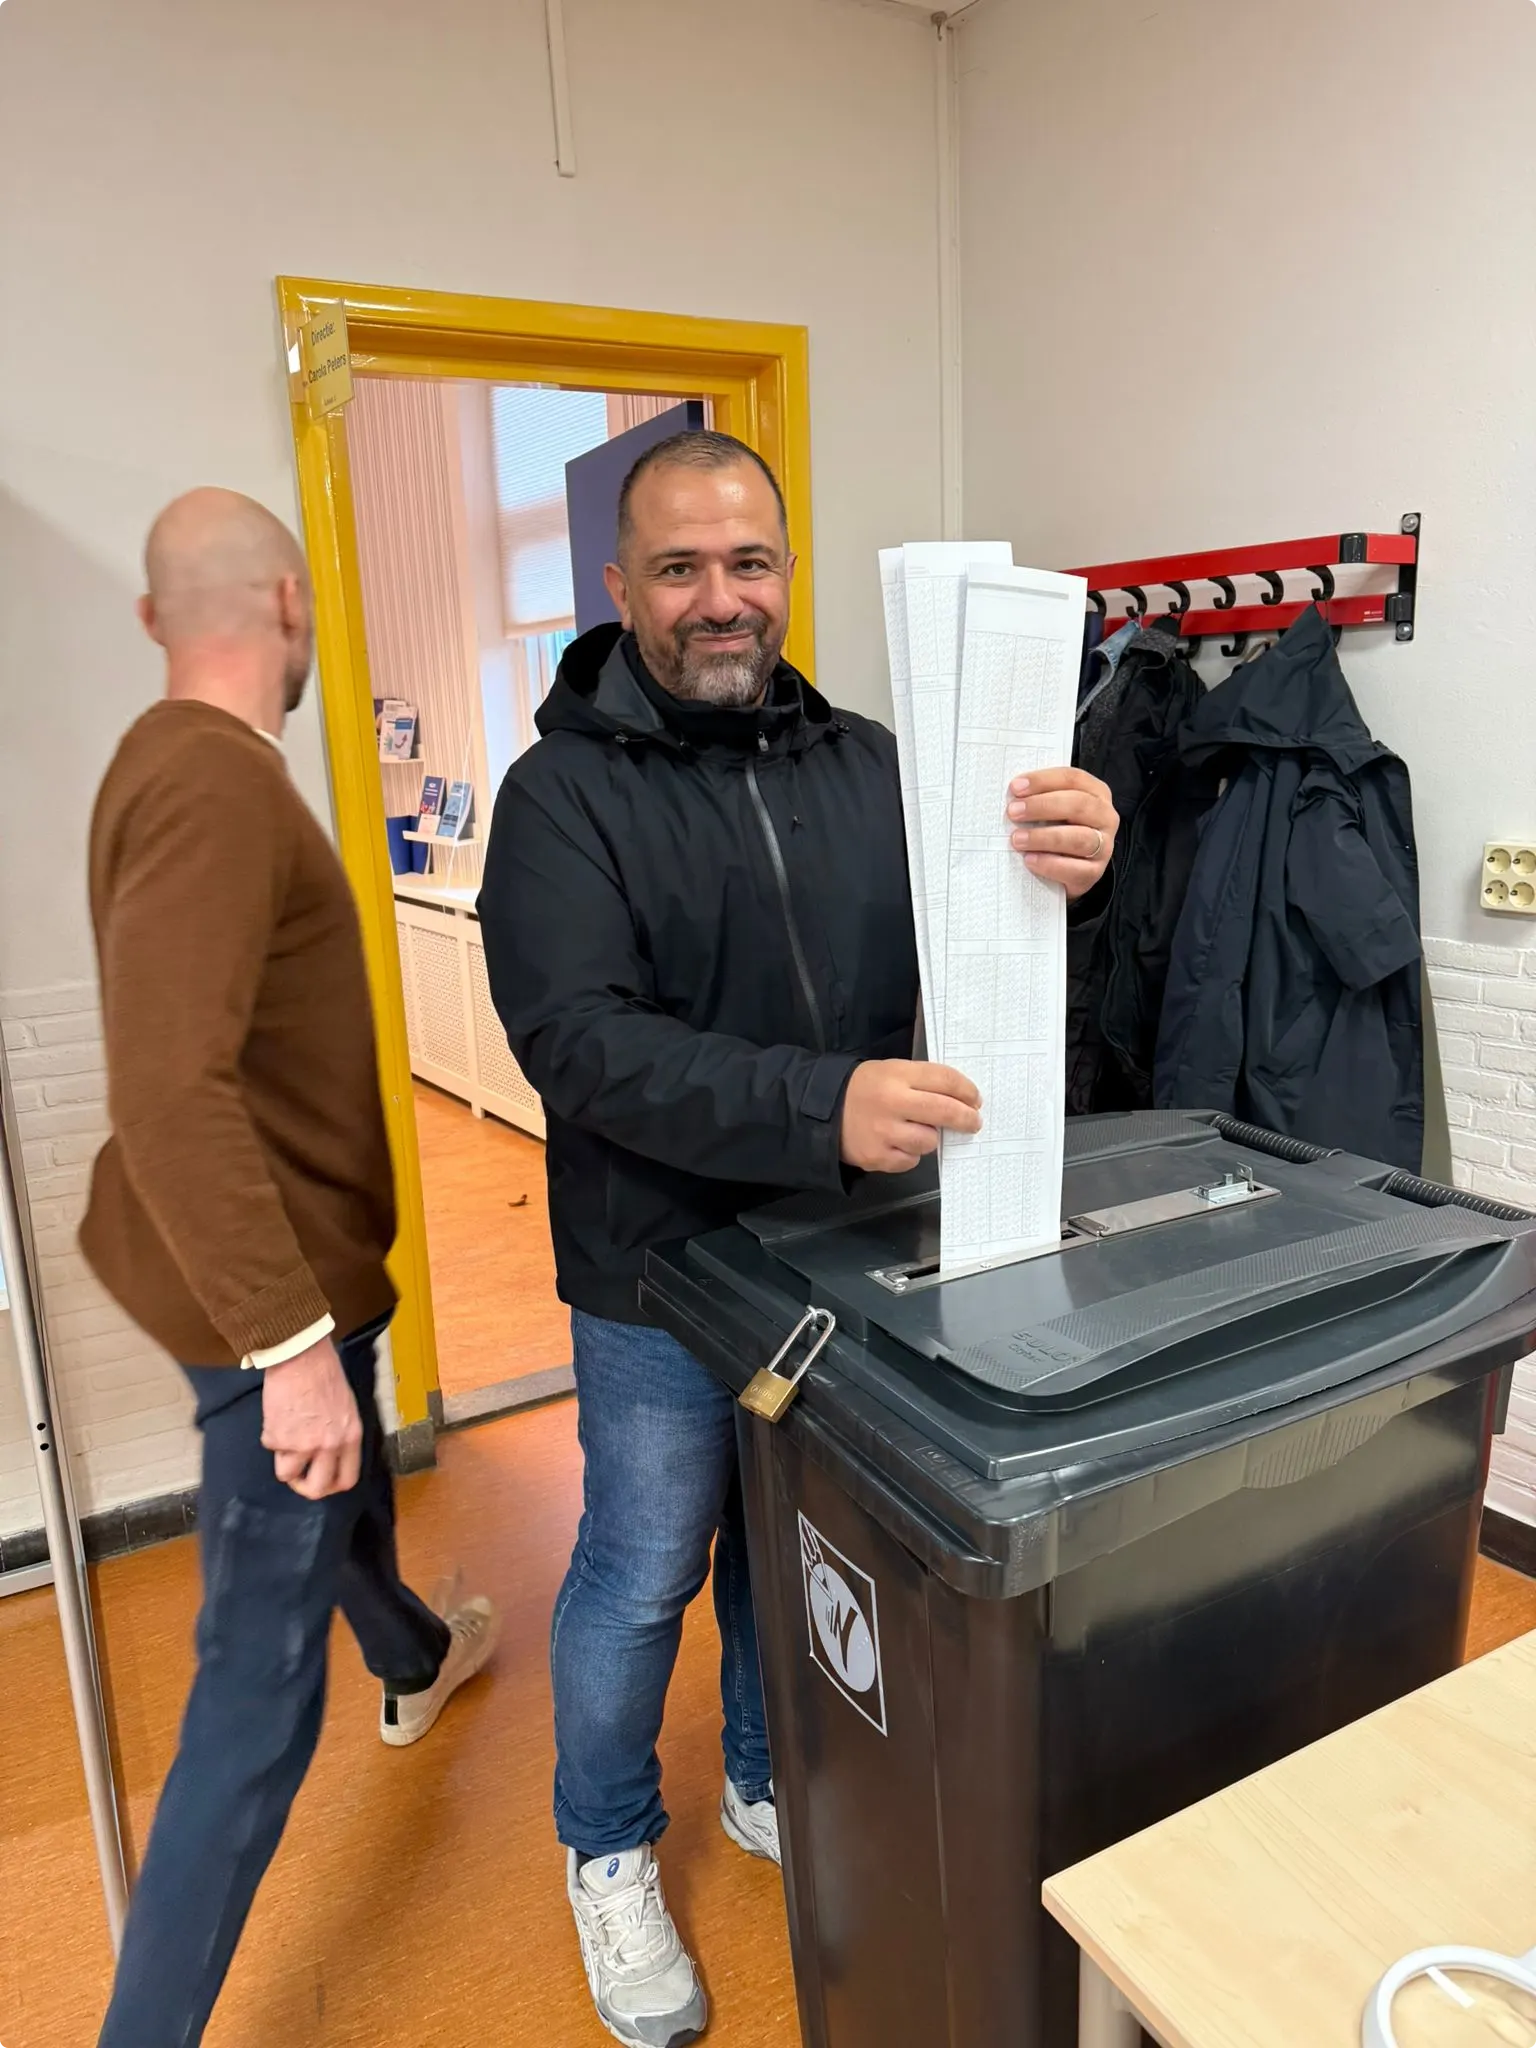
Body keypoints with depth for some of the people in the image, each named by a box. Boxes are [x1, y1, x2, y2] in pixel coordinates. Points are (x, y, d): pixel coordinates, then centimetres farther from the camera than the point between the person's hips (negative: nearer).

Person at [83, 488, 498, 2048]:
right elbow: (170, 1087, -32)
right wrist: (293, 1339, -30)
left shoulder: (178, 756, 7)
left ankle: (416, 1664, 62)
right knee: (262, 1695, 0)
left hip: (291, 1252, 11)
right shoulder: (213, 782, -24)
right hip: (271, 1281, -11)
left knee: (350, 1481, 34)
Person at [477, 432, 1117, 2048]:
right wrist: (818, 1106, -36)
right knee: (642, 1577, 15)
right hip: (664, 1280, -4)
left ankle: (770, 1789, 51)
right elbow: (578, 1042, -23)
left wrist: (1058, 870, -27)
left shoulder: (863, 761, 1)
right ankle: (608, 1851, 44)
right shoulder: (565, 794, -12)